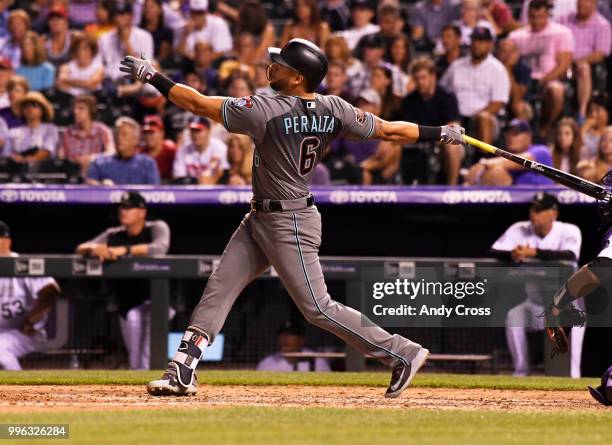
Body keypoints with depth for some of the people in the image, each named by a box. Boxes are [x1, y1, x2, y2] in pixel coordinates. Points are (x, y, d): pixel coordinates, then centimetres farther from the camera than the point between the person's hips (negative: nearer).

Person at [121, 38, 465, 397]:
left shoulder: (268, 111, -24)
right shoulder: (334, 110, -3)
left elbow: (199, 104, -21)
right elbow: (388, 131, -1)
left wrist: (153, 77, -13)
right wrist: (442, 133, 12)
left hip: (291, 224, -9)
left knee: (318, 308, -2)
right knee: (219, 289, 6)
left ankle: (402, 354, 5)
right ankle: (182, 373, 6)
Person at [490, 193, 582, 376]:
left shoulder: (569, 231, -13)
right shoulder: (520, 230, -4)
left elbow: (570, 256, -34)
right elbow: (493, 252, -14)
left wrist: (533, 252, -44)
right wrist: (511, 255, -37)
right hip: (535, 305, 3)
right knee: (513, 316, -25)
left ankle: (573, 375, -27)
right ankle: (521, 373, -13)